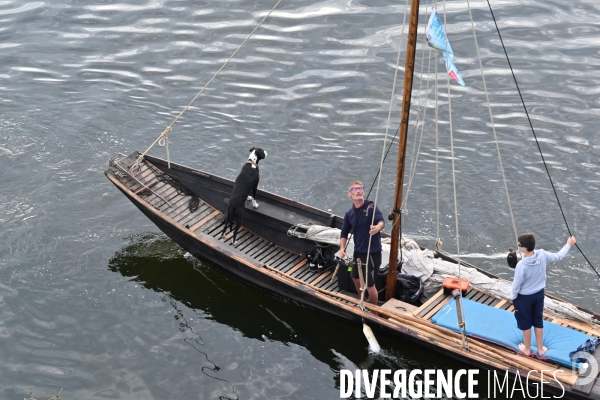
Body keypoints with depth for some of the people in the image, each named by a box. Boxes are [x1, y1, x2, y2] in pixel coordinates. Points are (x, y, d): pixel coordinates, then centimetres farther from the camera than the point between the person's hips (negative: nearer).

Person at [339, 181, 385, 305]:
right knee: (356, 279, 24)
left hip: (372, 252, -7)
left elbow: (381, 221, -31)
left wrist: (377, 227, -55)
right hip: (358, 252, 7)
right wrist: (342, 248, -6)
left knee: (370, 284, 1)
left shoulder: (371, 207, -15)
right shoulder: (349, 214, 2)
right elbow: (344, 232, 10)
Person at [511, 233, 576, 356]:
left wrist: (514, 299, -3)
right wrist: (569, 244, 15)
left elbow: (516, 286, -21)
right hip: (539, 294, 5)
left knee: (526, 324, 18)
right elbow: (558, 257, -1)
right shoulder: (542, 255, -21)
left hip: (524, 298, -5)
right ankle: (540, 349, 38)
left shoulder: (521, 265, -34)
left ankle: (527, 349, 37)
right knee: (538, 322, 23)